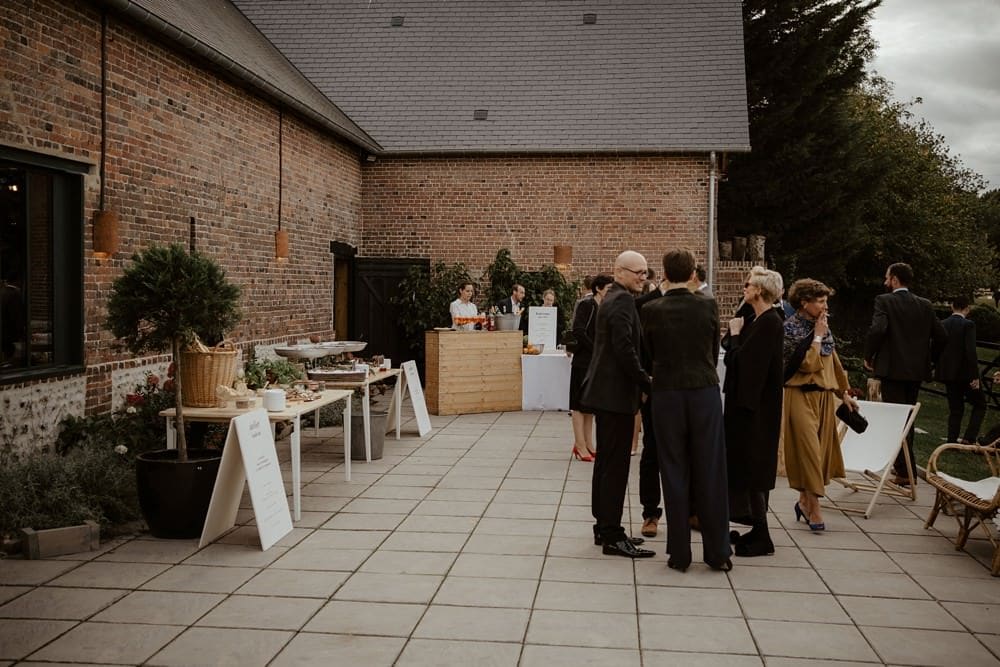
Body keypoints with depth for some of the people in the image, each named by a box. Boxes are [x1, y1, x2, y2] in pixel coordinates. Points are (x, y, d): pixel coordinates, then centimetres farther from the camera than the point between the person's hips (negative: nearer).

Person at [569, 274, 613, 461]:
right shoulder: (586, 305, -11)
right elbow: (578, 332, -19)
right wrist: (596, 350, -17)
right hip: (584, 361, -8)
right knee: (580, 404, -1)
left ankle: (588, 444, 18)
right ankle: (580, 446, 3)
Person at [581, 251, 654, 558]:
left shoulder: (612, 299, 16)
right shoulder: (623, 300, -15)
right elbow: (624, 348, -22)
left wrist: (641, 378, 14)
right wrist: (646, 383, -13)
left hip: (605, 391, 11)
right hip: (616, 393, -11)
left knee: (606, 462, 15)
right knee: (616, 465, -6)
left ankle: (604, 527, 23)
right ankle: (612, 536, -1)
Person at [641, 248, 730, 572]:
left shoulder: (651, 310, -5)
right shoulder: (708, 305, -3)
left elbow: (650, 353, 7)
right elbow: (715, 350, 9)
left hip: (667, 394, 0)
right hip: (705, 391, 1)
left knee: (674, 472, 5)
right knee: (710, 472, 6)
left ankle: (679, 553, 9)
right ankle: (718, 552, 12)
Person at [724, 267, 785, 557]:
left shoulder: (769, 322, -17)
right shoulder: (759, 320, 11)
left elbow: (741, 359, -22)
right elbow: (738, 358, 11)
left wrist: (735, 333, -9)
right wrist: (736, 334, -1)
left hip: (756, 407, -10)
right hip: (749, 403, 10)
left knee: (751, 468, -3)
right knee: (746, 467, 14)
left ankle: (761, 538, 6)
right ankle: (757, 530, 23)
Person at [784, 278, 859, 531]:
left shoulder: (822, 326, 10)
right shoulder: (790, 328, -11)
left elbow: (832, 360, 19)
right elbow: (807, 364, -19)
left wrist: (844, 393, 21)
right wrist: (817, 336, -12)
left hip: (824, 395, 7)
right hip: (801, 395, -7)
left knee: (821, 450, 9)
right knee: (808, 450, -7)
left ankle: (805, 501, 22)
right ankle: (814, 509, -2)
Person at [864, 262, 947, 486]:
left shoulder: (885, 301, -8)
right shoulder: (925, 305, 8)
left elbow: (877, 329, -22)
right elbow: (941, 335, 6)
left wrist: (868, 356, -9)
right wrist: (927, 357, 19)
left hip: (892, 369, -6)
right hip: (917, 369, 6)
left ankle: (906, 472, -8)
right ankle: (904, 464, 26)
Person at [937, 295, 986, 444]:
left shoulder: (942, 325, 4)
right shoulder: (968, 325, -13)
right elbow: (971, 352, -19)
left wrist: (939, 369, 19)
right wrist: (975, 376, -16)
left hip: (947, 373, 5)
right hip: (965, 373, -5)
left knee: (955, 408, 14)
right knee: (980, 404, 9)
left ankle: (952, 440, 14)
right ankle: (969, 438, -1)